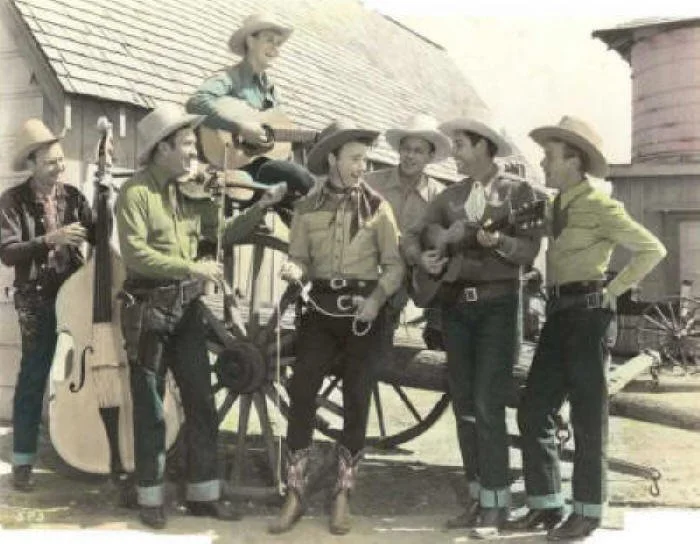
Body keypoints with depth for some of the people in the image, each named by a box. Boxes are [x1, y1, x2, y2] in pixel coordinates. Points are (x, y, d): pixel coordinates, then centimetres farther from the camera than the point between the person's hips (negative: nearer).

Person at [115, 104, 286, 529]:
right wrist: (192, 267, -22)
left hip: (187, 308, 6)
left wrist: (262, 207, 1)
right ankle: (150, 497, 18)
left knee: (202, 402, 8)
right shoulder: (136, 192, -12)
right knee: (151, 407, 4)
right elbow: (135, 254, -21)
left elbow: (225, 235, 11)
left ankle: (203, 493, 19)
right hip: (148, 309, -6)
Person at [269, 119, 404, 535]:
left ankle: (343, 497, 16)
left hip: (365, 311, -1)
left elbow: (395, 264, -2)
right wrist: (294, 271, -16)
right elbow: (301, 258, 7)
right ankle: (295, 495, 5)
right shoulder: (307, 208, 6)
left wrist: (377, 298, -18)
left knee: (357, 401, 2)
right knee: (301, 393, -8)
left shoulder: (377, 207, 2)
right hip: (321, 307, 1)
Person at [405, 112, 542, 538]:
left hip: (497, 304, -6)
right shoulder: (450, 196, 14)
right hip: (455, 305, 6)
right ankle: (477, 496, 17)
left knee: (487, 405, -10)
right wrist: (431, 255, -11)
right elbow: (420, 232, 8)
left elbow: (530, 251, -10)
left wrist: (499, 242, -28)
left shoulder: (519, 192, -1)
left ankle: (496, 502, -1)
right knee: (464, 405, 8)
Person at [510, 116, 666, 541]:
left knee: (588, 417, 1)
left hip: (587, 313, -8)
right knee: (534, 411, 6)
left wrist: (614, 290, -10)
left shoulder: (599, 205, -9)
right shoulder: (558, 205, 14)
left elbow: (653, 249, -10)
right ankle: (546, 504, 15)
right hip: (558, 314, 8)